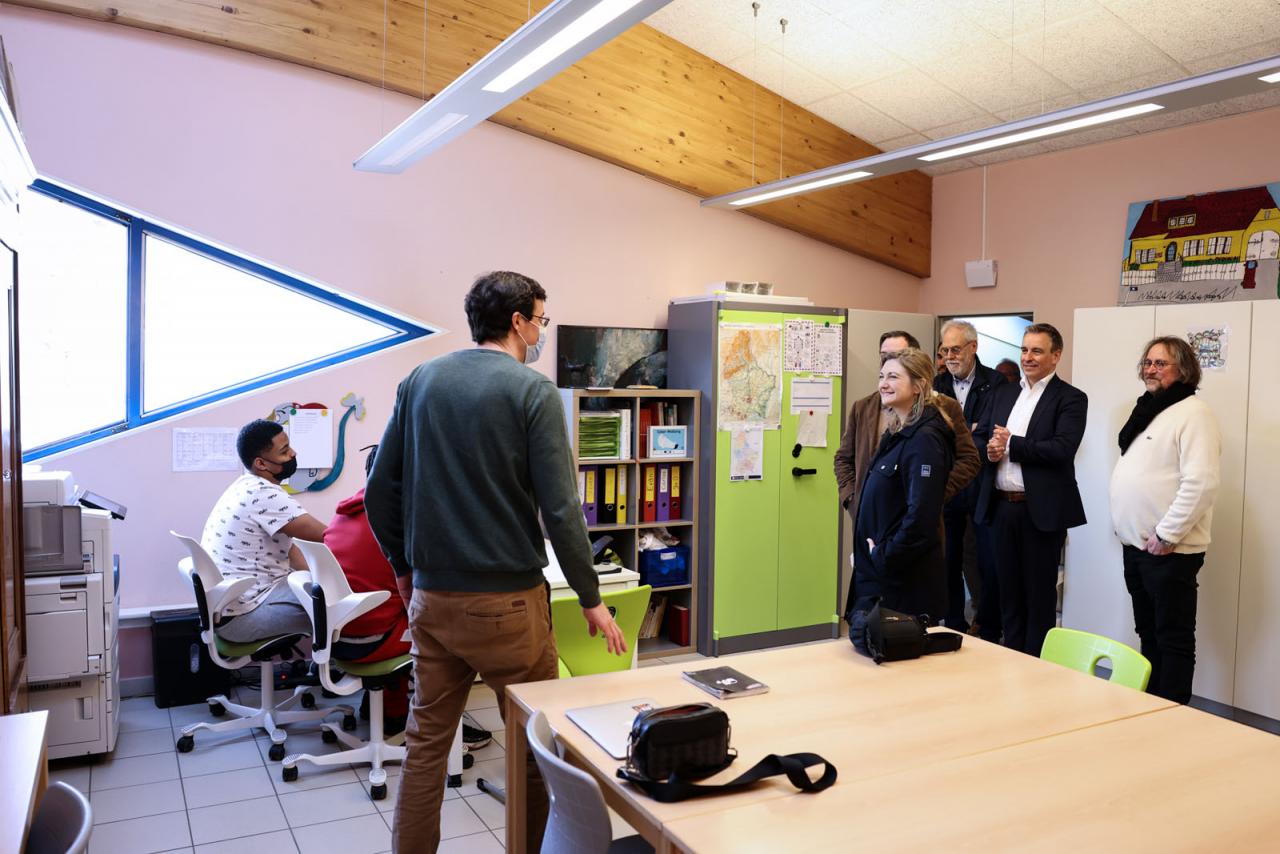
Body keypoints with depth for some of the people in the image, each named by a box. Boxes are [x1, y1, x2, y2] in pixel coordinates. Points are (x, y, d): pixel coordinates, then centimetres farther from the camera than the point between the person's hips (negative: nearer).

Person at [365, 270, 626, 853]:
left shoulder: (420, 382, 5)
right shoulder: (533, 391, -10)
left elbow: (380, 490, 7)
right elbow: (559, 509, -14)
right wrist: (591, 598, -5)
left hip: (430, 597, 5)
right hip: (506, 601, -5)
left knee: (426, 741, 16)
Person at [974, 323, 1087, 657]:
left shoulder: (1071, 398, -5)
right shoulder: (1003, 393, 14)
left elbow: (1062, 449, -19)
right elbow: (978, 437, 12)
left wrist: (1010, 444, -15)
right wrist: (989, 450, -10)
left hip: (1041, 510, -6)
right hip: (1001, 506, 6)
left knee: (1040, 593, 5)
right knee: (1008, 590, 14)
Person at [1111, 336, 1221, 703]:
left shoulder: (1193, 413, -13)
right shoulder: (1147, 410, 16)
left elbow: (1201, 482, -23)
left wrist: (1167, 534, -21)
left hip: (1168, 549, -9)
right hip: (1136, 545, 9)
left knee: (1173, 638, 0)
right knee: (1148, 632, 17)